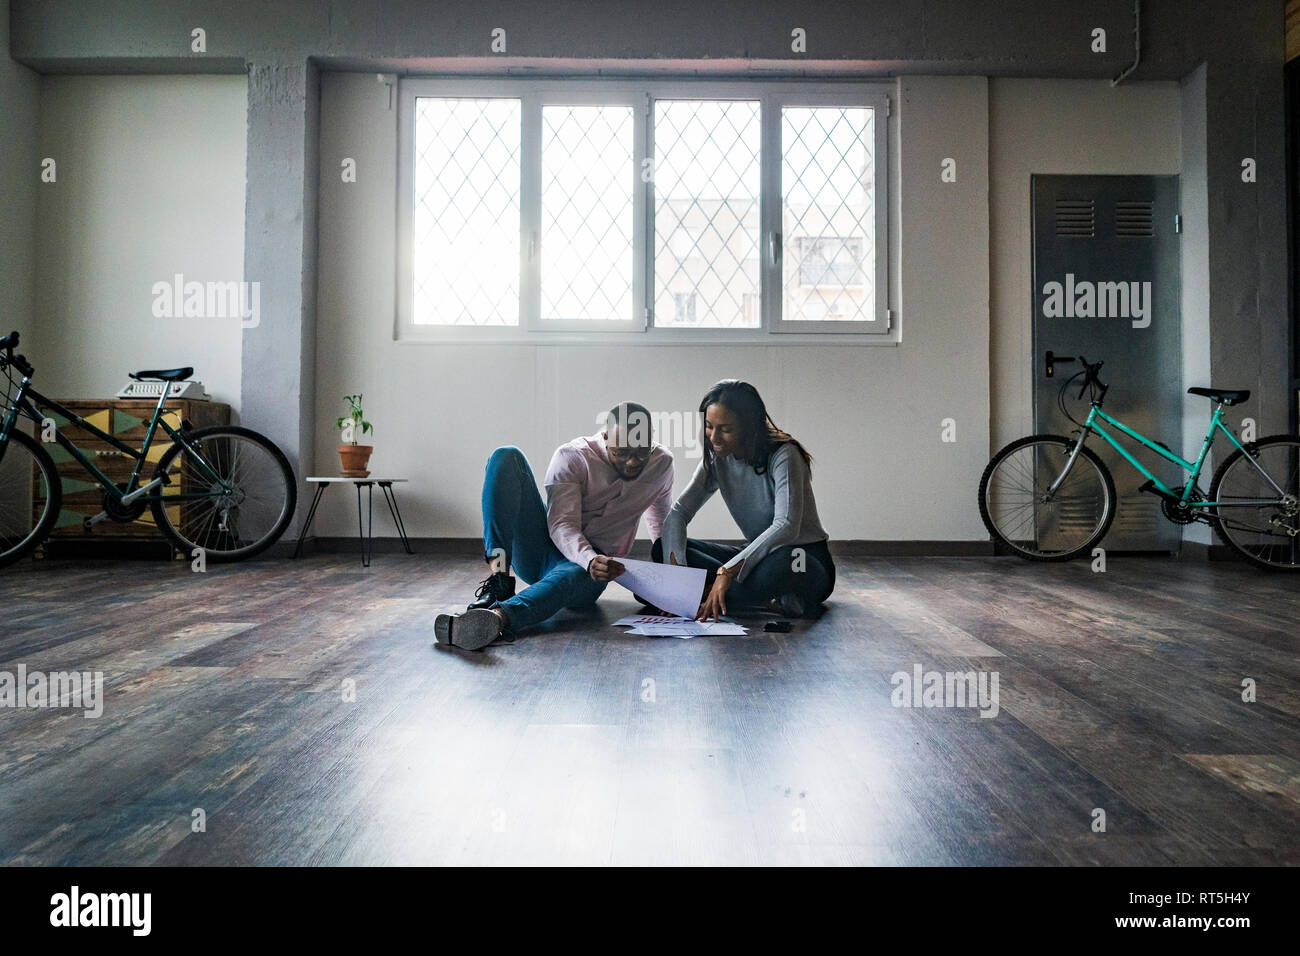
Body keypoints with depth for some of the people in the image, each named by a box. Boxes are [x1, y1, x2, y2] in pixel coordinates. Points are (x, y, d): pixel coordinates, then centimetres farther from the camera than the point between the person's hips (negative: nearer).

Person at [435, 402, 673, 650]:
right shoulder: (572, 457, -10)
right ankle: (499, 574, -33)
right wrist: (590, 560, -40)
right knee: (507, 457, -20)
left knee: (571, 577, -41)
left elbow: (661, 520, 22)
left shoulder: (661, 463, 1)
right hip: (540, 548, 1)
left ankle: (494, 618, -70)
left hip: (586, 568, 0)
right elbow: (562, 525, -20)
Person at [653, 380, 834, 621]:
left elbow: (786, 526, -33)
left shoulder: (783, 456, -20)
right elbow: (679, 511, -9)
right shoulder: (717, 460, -2)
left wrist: (727, 571, -40)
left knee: (780, 563, -44)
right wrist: (675, 565, -28)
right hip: (757, 554, 6)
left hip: (806, 565, -6)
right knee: (663, 547, -12)